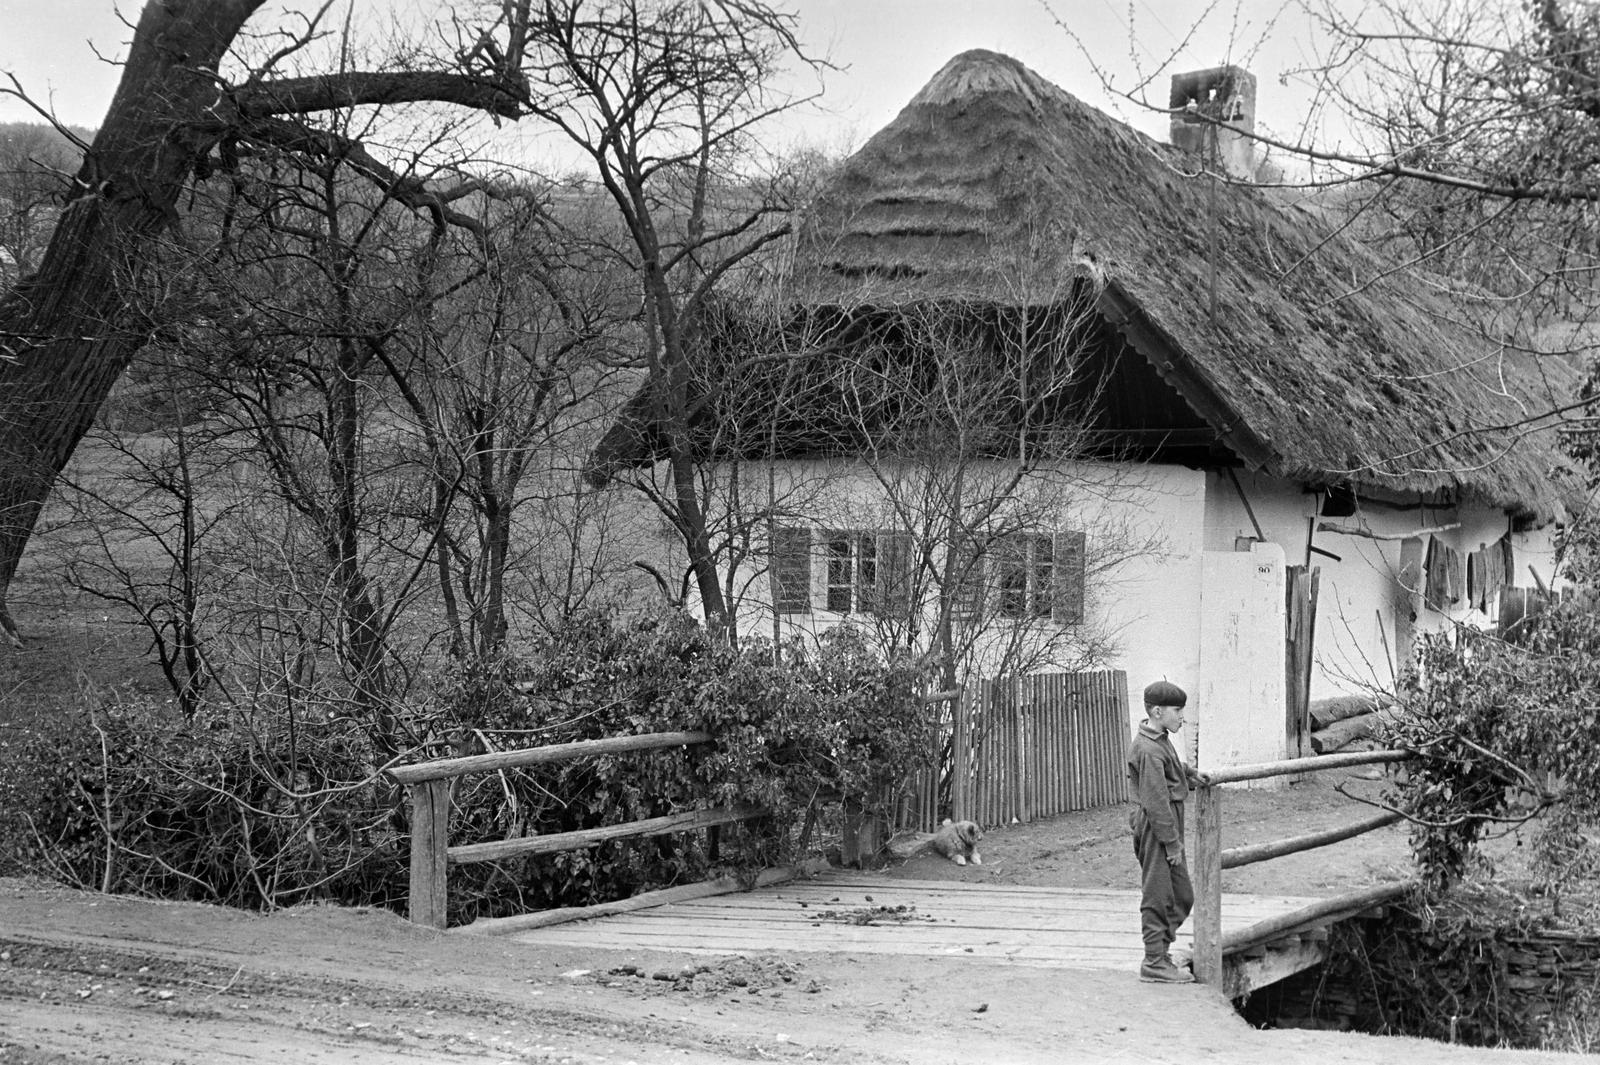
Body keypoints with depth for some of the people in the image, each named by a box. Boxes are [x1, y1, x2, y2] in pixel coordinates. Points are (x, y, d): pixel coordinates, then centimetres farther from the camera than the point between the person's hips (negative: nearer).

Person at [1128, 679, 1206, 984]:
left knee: (1182, 896, 14)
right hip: (1155, 831, -10)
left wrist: (1188, 773, 16)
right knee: (1158, 897, -3)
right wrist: (1172, 843, -19)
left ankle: (1160, 951, 22)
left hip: (1166, 829, 10)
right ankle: (1155, 962, 4)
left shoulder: (1160, 742, 12)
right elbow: (1156, 802, -21)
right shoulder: (1149, 750, -20)